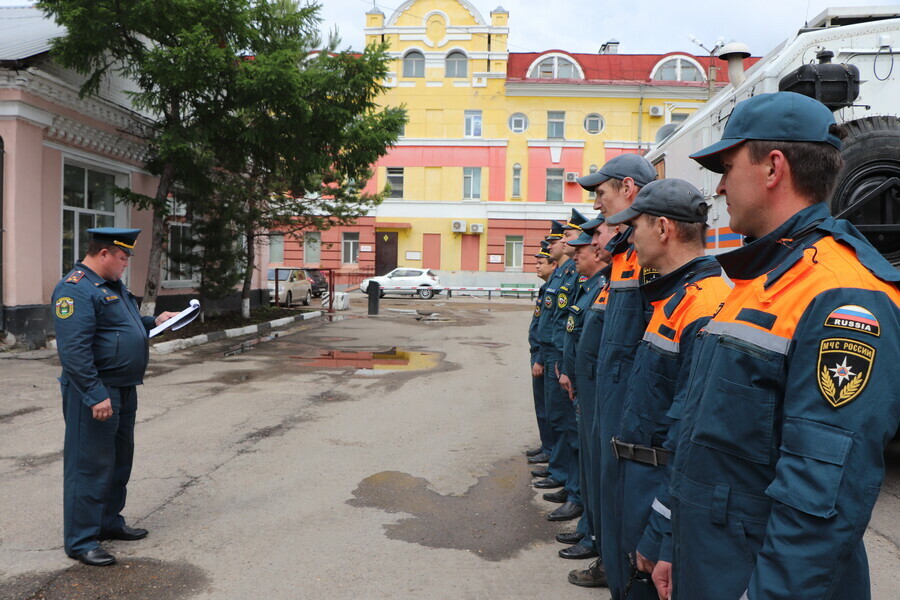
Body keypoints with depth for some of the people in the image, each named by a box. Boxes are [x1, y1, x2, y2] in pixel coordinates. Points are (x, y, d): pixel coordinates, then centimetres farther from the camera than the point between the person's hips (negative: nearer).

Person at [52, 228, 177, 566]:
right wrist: (96, 395, -26)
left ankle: (110, 523, 33)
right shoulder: (75, 289, -18)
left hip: (124, 389, 10)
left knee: (119, 459, 18)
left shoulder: (113, 285, 14)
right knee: (91, 465, -2)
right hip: (96, 393, -10)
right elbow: (74, 350, -25)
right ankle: (81, 541, 9)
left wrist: (153, 322, 16)